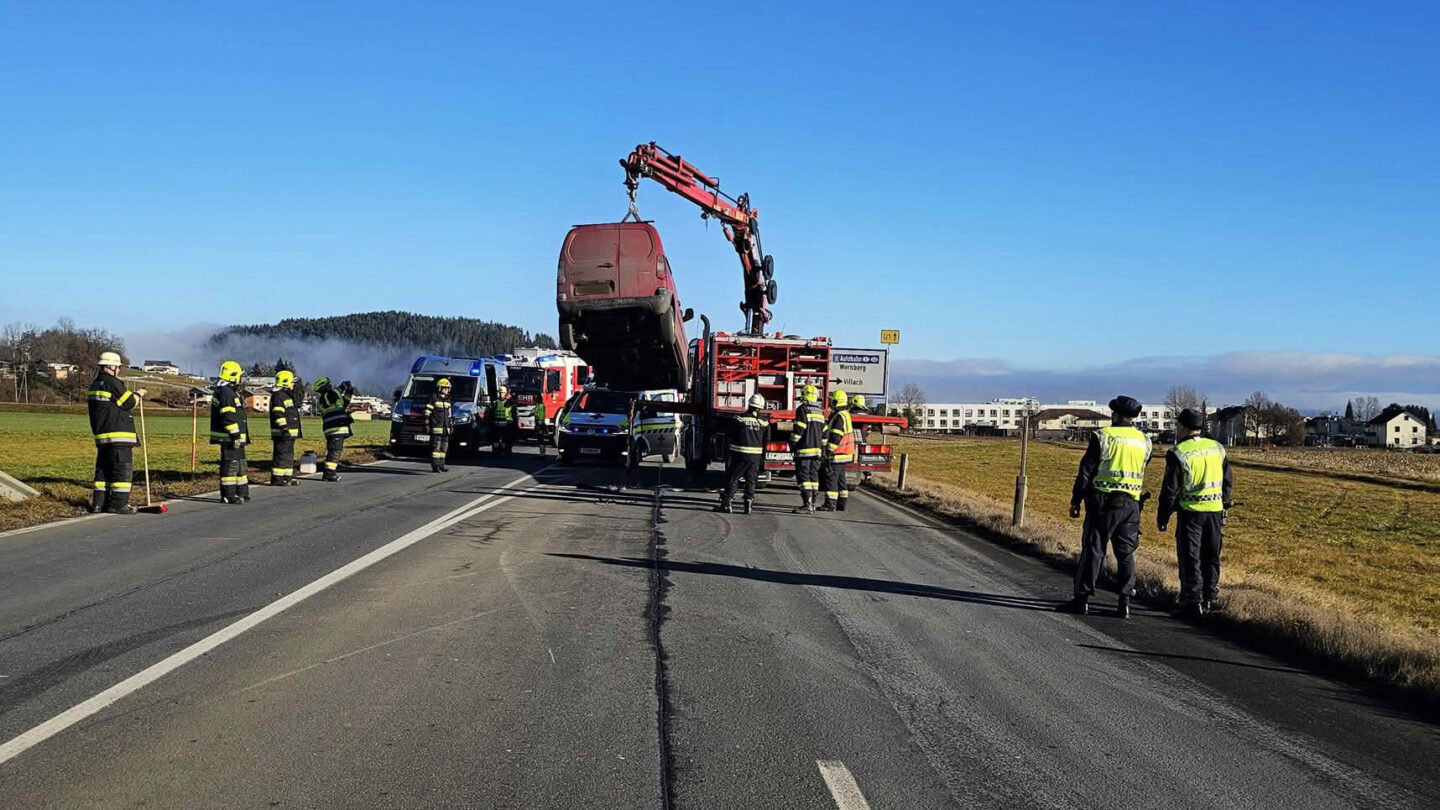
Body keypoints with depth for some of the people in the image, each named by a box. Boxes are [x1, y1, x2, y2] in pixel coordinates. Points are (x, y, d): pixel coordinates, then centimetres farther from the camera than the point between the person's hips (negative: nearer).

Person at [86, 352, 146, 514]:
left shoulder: (94, 385, 16)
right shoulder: (112, 383, -13)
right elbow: (128, 403, -12)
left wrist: (133, 395, 18)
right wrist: (138, 394, 5)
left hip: (101, 434, 9)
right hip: (118, 435, -9)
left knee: (103, 467, 14)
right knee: (123, 467, -5)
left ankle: (99, 502, 15)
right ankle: (118, 503, -7)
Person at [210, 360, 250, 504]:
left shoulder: (231, 392, 18)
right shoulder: (226, 393, -16)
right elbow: (228, 417, -22)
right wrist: (235, 435, -22)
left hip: (236, 438, 11)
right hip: (229, 438, -11)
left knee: (240, 464, 16)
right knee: (230, 465, -6)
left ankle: (242, 492, 24)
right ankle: (228, 495, -2)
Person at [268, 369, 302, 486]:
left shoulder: (288, 395, 21)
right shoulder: (278, 396, -13)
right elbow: (278, 415, -21)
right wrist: (284, 428, -28)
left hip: (289, 433, 11)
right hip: (281, 433, -11)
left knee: (289, 456, 14)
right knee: (281, 455, -9)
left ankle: (288, 477, 21)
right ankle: (277, 479, -8)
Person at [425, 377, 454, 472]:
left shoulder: (448, 400, 18)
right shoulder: (434, 398, -3)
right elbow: (427, 411, -5)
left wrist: (451, 425, 22)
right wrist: (427, 422, -11)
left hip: (445, 428, 7)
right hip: (436, 427, -7)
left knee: (444, 447, 9)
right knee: (435, 447, -9)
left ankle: (441, 465, 16)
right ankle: (435, 466, -9)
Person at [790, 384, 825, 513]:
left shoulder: (803, 409, -9)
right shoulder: (820, 412, 15)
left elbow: (798, 430, -14)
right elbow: (824, 433, 16)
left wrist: (792, 444, -5)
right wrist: (822, 447, 21)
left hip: (804, 449, -8)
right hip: (816, 449, 8)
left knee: (803, 476, -8)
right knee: (814, 475, 10)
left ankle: (807, 503, -15)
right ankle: (812, 503, 13)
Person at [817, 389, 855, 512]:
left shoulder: (839, 417, -16)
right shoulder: (846, 415, 17)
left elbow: (835, 437, -22)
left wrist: (829, 451, -21)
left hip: (837, 455, -10)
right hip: (844, 455, 10)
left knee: (830, 477, -9)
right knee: (840, 479, 14)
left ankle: (830, 504, -11)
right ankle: (841, 504, 17)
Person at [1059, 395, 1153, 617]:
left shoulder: (1103, 436, -6)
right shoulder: (1144, 441, 8)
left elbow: (1086, 471, -5)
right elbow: (1141, 472, 14)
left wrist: (1075, 501, 0)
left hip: (1103, 502, -4)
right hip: (1131, 505, 4)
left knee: (1093, 551, 0)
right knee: (1126, 554, 8)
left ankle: (1082, 599, 3)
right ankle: (1125, 603, 7)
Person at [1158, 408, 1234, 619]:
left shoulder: (1179, 453, -12)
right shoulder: (1217, 448, 6)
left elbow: (1170, 489, -10)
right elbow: (1228, 481, 13)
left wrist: (1163, 516, -1)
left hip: (1191, 511, -5)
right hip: (1215, 510, 6)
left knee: (1190, 558, 1)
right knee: (1211, 557, 15)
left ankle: (1193, 602, 0)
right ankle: (1209, 599, 22)